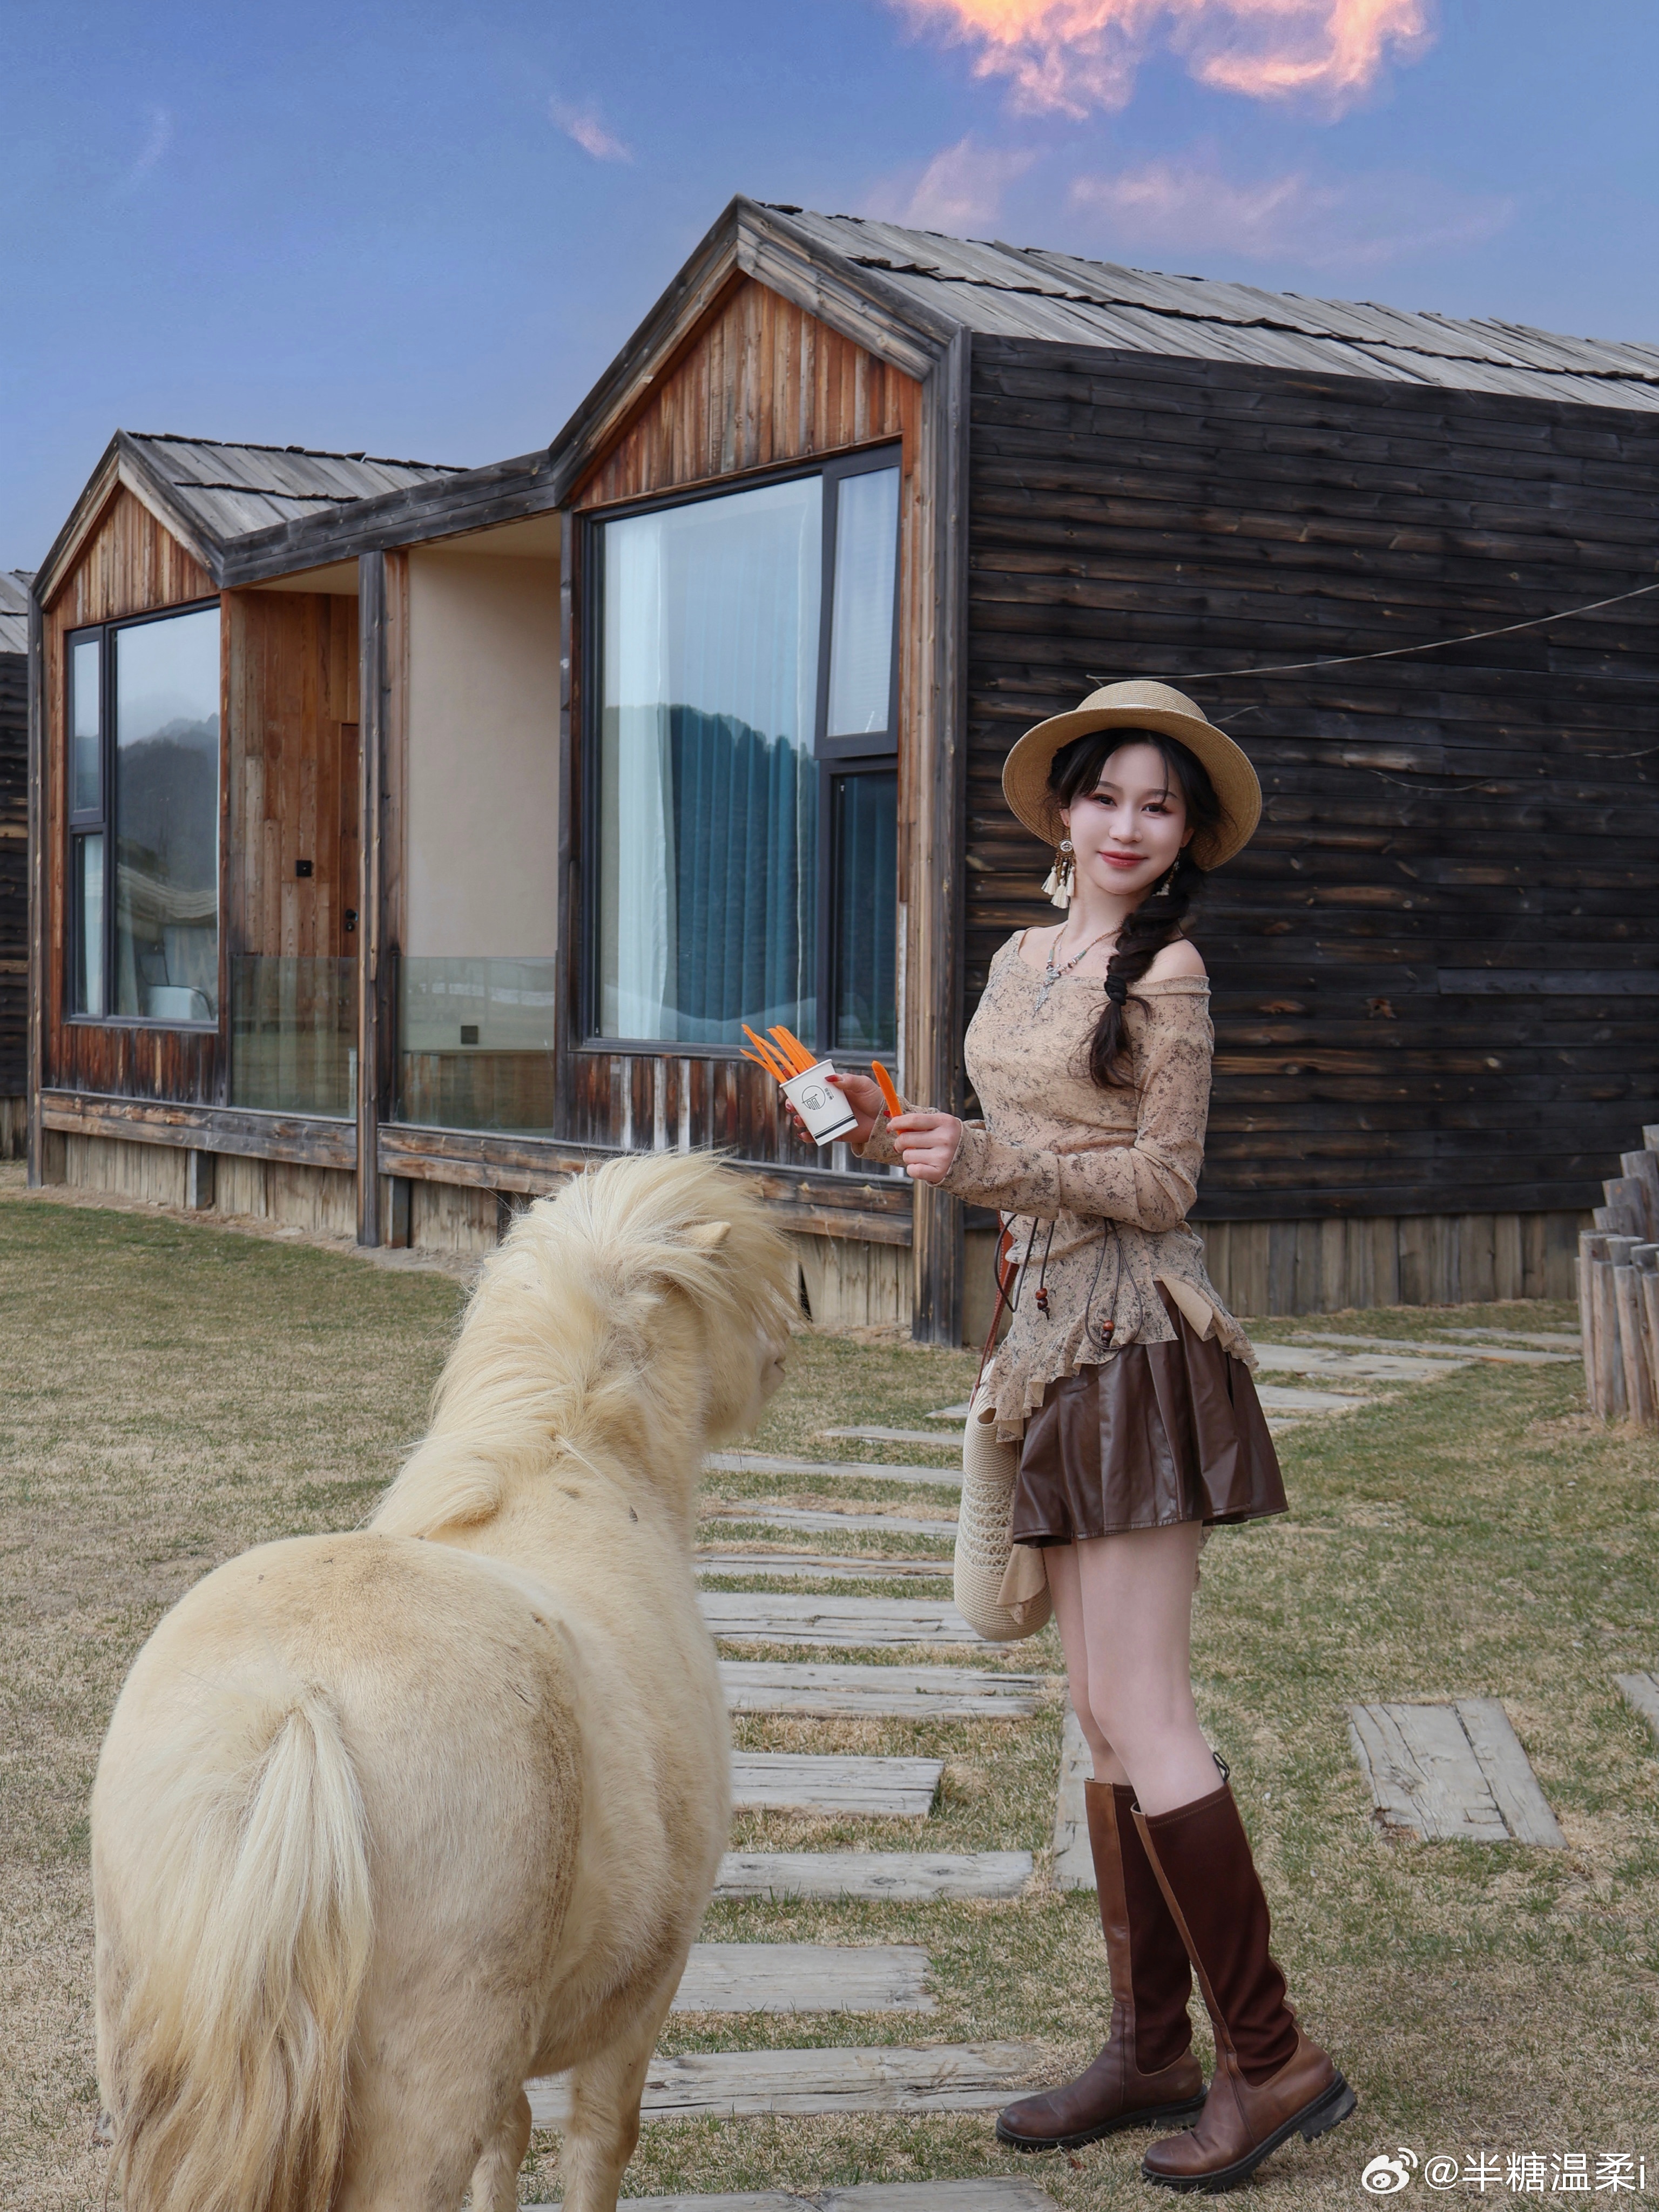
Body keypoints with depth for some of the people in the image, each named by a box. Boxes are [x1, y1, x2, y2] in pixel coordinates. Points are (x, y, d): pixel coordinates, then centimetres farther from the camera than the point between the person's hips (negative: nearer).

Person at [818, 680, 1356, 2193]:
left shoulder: (1168, 969, -9)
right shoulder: (1022, 960, 15)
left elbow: (1162, 1185, -12)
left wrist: (986, 1161, -21)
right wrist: (909, 1141, 6)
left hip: (1138, 1341, -8)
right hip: (1054, 1332, 8)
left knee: (1139, 1718, -8)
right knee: (1106, 1714, 10)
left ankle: (1272, 2057, 2)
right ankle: (1153, 2049, 19)